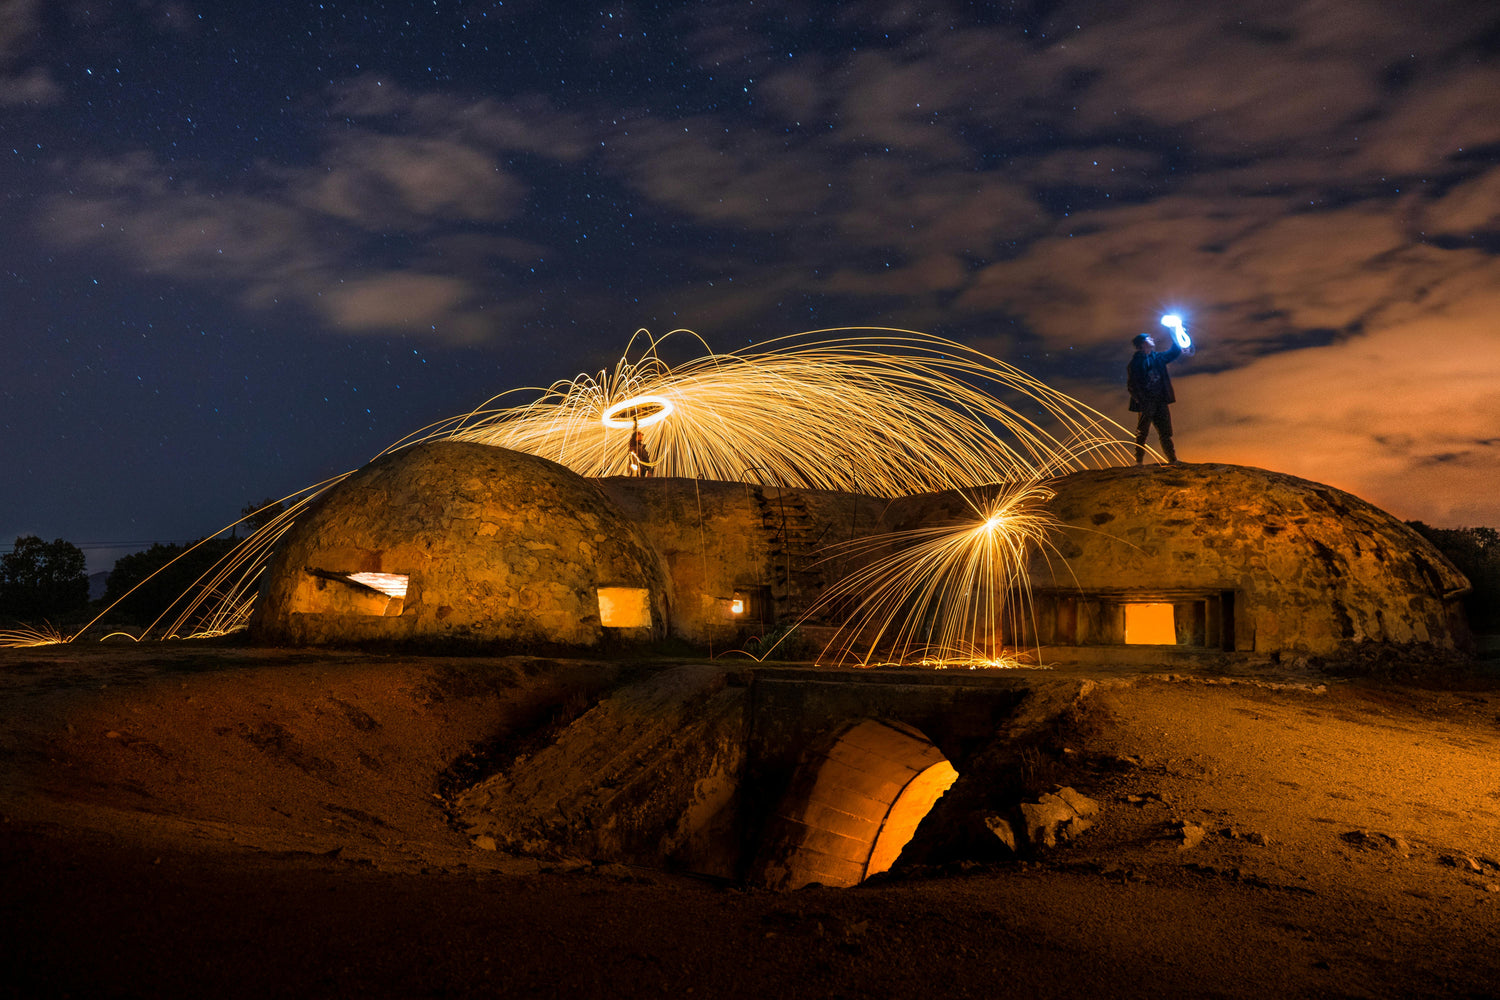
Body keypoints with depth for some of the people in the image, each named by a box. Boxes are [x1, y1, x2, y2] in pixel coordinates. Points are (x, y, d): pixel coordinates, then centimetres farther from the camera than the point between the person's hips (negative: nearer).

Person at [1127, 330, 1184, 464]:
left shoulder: (1157, 357, 15)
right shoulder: (1135, 362, -4)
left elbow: (1175, 352, 30)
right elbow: (1132, 385, -9)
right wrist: (1141, 401, -17)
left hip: (1161, 402, 6)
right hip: (1146, 404, -6)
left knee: (1165, 433, 7)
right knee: (1142, 433, -3)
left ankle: (1173, 460, 9)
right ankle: (1139, 462, 1)